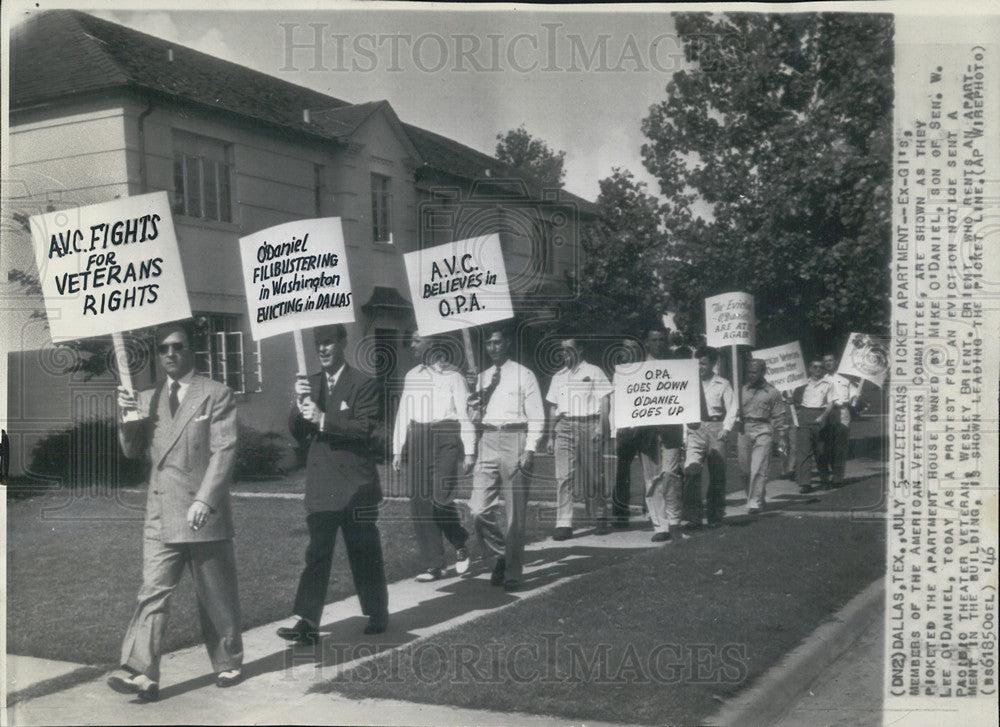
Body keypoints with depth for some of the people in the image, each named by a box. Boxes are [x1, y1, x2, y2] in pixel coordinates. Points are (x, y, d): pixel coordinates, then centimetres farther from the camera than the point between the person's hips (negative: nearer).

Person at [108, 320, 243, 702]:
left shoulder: (216, 395, 0)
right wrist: (128, 416, -6)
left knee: (217, 596, 8)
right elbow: (132, 451, 13)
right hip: (161, 516, 3)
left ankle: (228, 664, 23)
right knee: (152, 593, -6)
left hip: (205, 513, -3)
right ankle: (141, 673, -10)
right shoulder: (147, 399, 15)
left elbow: (224, 451, -8)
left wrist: (205, 500, -18)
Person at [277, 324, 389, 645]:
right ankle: (305, 621, -9)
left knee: (364, 553, 8)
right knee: (316, 554, -4)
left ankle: (377, 615, 24)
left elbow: (366, 428, -15)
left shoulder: (363, 384, -3)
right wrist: (300, 403, -9)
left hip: (355, 483, -3)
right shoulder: (310, 384, 13)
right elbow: (297, 433, 9)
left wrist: (323, 420, -22)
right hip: (320, 483, 3)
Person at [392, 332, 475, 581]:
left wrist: (469, 451, -3)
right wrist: (397, 450, 13)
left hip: (446, 438, -5)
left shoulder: (453, 376, 2)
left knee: (441, 497, -15)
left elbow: (465, 414, 1)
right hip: (417, 439, 5)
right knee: (419, 501, -2)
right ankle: (433, 565, 3)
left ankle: (460, 544, 15)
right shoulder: (412, 376, 16)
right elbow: (403, 414, 18)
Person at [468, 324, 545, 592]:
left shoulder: (523, 375, 2)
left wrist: (530, 450, -11)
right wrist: (482, 395, 0)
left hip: (515, 440, -4)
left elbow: (536, 417, -1)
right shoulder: (483, 377, 18)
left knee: (515, 515, -2)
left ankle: (513, 573, 8)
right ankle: (501, 555, 16)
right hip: (488, 441, 4)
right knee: (479, 511, -6)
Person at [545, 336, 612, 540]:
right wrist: (551, 436, 16)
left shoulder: (593, 372, 7)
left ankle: (600, 518, 15)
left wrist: (600, 426, -11)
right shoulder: (558, 377, 19)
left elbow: (604, 402, 1)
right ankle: (564, 524, -10)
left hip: (589, 424, -3)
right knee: (563, 476, -7)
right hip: (564, 426, 3)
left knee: (593, 476, 0)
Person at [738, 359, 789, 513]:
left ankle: (755, 501, -10)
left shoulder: (773, 393, 4)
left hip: (763, 431, -4)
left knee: (758, 469, -11)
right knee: (744, 469, 4)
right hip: (744, 430, 4)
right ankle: (759, 497, 21)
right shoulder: (742, 390, 13)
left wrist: (781, 440, 2)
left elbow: (779, 418, 5)